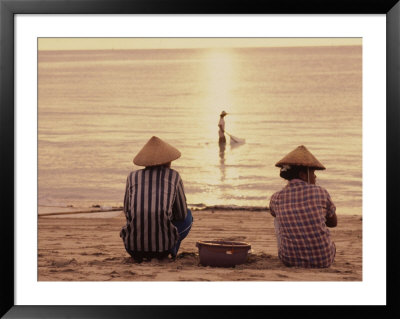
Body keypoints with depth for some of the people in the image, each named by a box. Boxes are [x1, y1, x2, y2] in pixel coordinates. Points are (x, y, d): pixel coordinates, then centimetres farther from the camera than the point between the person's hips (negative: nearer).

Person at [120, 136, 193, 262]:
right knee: (188, 216, 29)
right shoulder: (174, 176, 11)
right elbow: (182, 214, 16)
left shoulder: (132, 176, 15)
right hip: (163, 245, -2)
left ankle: (140, 253, 17)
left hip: (134, 245, 3)